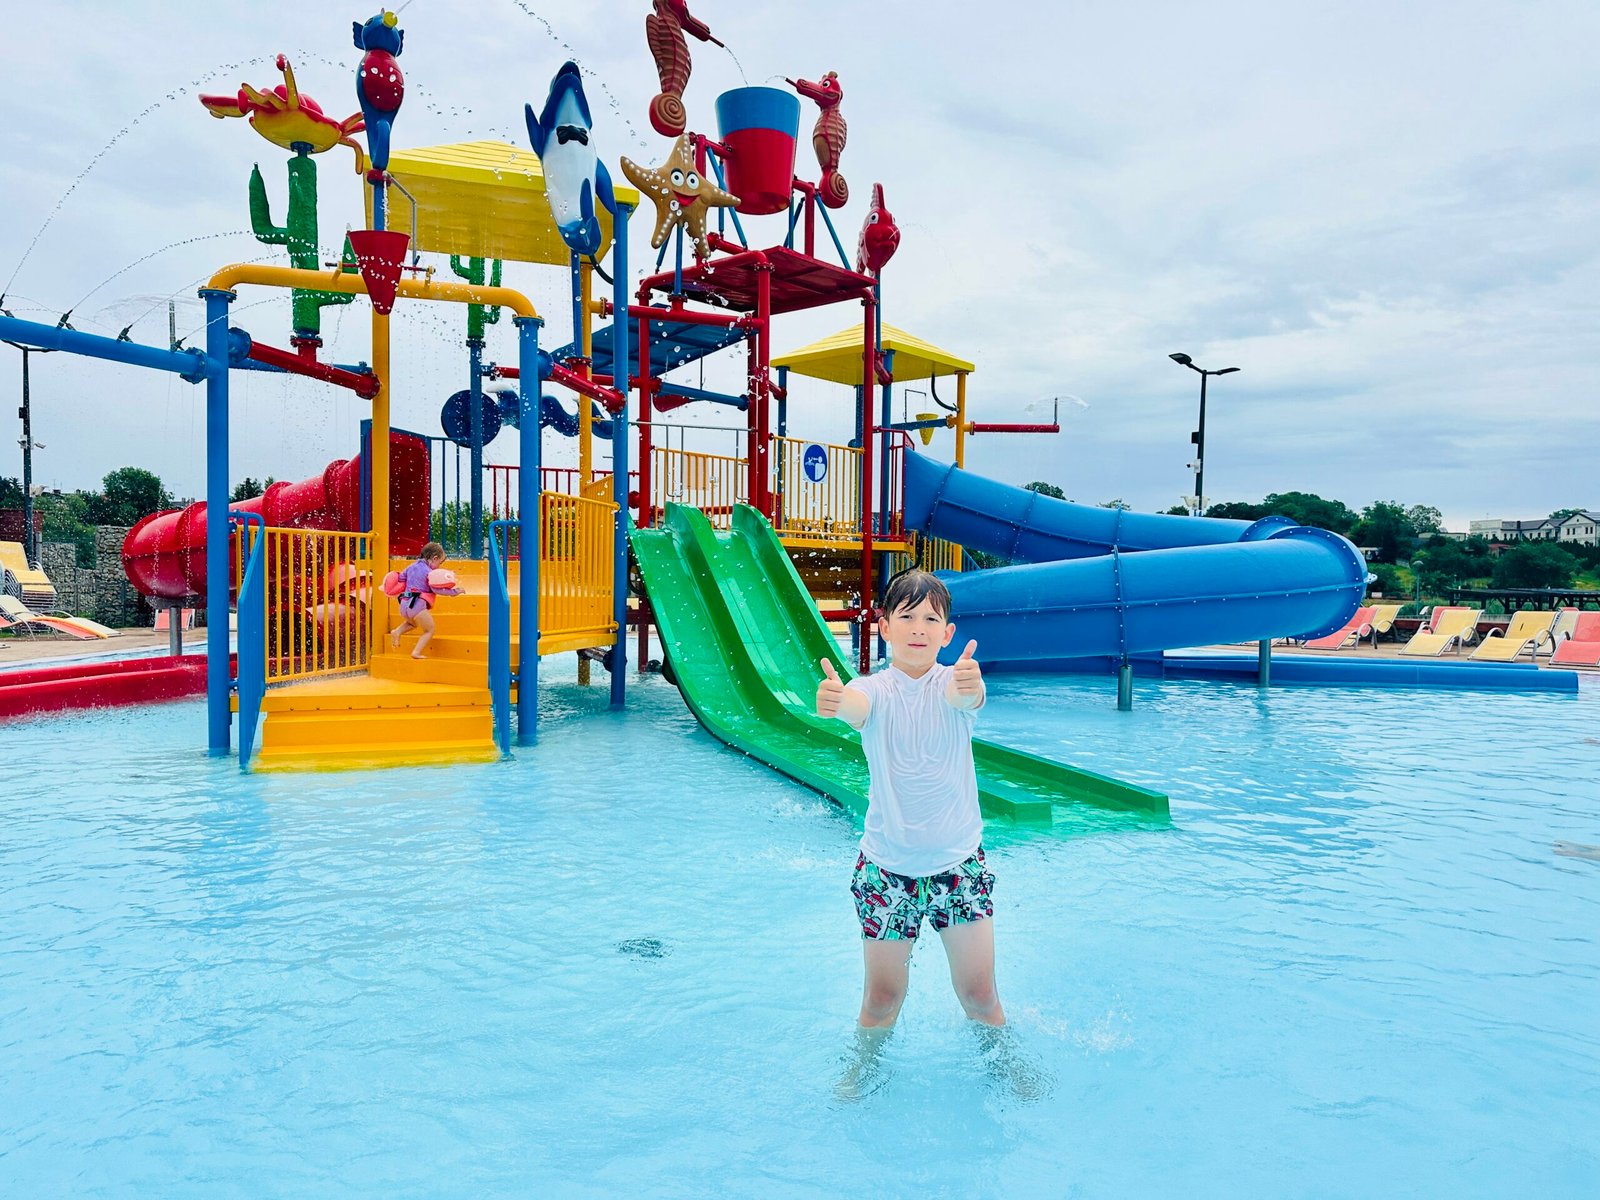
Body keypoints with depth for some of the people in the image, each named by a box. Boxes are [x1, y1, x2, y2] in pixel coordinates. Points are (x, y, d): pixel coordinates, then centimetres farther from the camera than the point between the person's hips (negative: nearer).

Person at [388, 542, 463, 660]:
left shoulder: (412, 566, 16)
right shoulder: (429, 572, -8)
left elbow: (400, 578, 23)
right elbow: (437, 589, -14)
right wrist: (454, 591, -7)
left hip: (404, 604, 8)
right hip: (417, 605, -8)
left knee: (412, 623, 37)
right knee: (430, 630, 5)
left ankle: (397, 632, 10)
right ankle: (416, 652, -9)